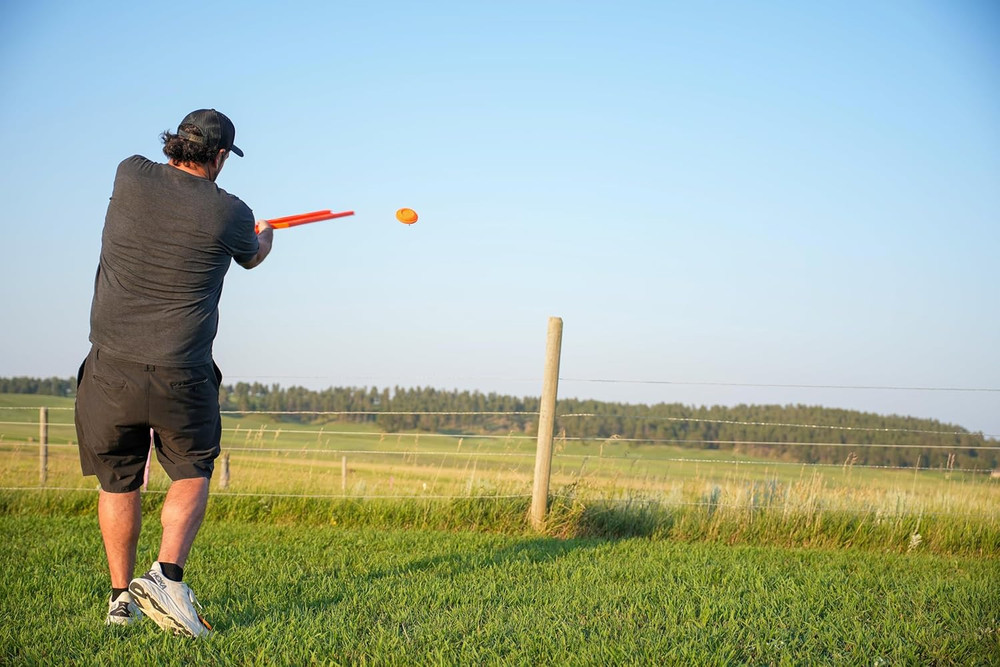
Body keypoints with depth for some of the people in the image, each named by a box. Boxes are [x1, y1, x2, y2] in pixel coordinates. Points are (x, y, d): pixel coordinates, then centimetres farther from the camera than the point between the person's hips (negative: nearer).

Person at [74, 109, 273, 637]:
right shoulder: (230, 214, -5)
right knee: (192, 475, 17)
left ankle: (121, 597, 19)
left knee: (118, 481, 17)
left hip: (111, 369, 2)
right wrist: (266, 236, 44)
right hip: (181, 376, -2)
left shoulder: (131, 176, 0)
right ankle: (166, 577, -2)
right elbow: (252, 257, 19)